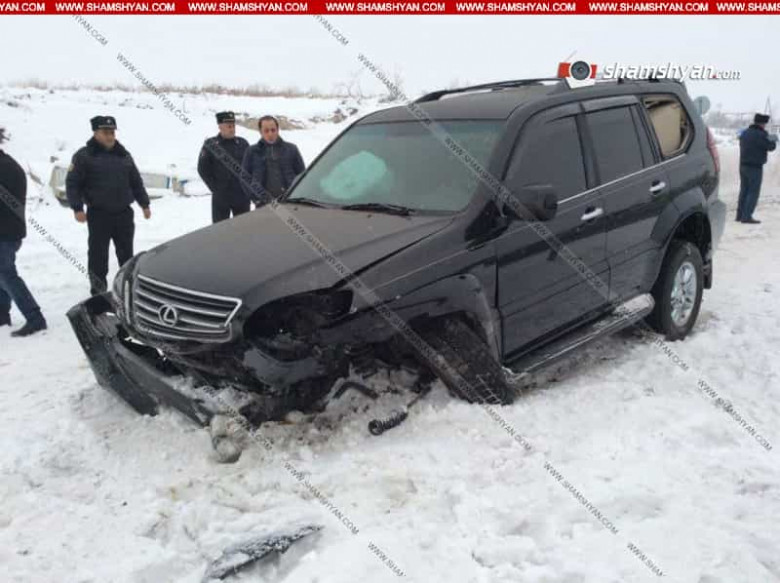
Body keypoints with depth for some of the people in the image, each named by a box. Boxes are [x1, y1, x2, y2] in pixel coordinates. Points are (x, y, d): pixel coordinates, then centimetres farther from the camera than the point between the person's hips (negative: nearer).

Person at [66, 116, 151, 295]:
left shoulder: (124, 155, 12)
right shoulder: (84, 156, -3)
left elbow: (136, 182, 18)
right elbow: (72, 184, -5)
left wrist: (144, 204, 15)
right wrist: (77, 208, -14)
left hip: (124, 213, 4)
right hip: (98, 214, -4)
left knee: (126, 252, 11)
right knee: (98, 254, 1)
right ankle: (98, 290, 10)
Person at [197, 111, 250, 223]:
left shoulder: (242, 143, 4)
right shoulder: (210, 145, -2)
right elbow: (202, 169, 0)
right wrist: (215, 188, -4)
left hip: (242, 196, 2)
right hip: (220, 197, -2)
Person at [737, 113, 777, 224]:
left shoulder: (745, 133, 9)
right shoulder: (760, 135, -14)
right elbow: (771, 147, -9)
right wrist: (773, 140, 13)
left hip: (743, 166, 8)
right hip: (755, 167, -8)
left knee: (744, 190, 13)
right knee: (753, 192, -4)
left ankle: (740, 215, 16)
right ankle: (747, 216, -7)